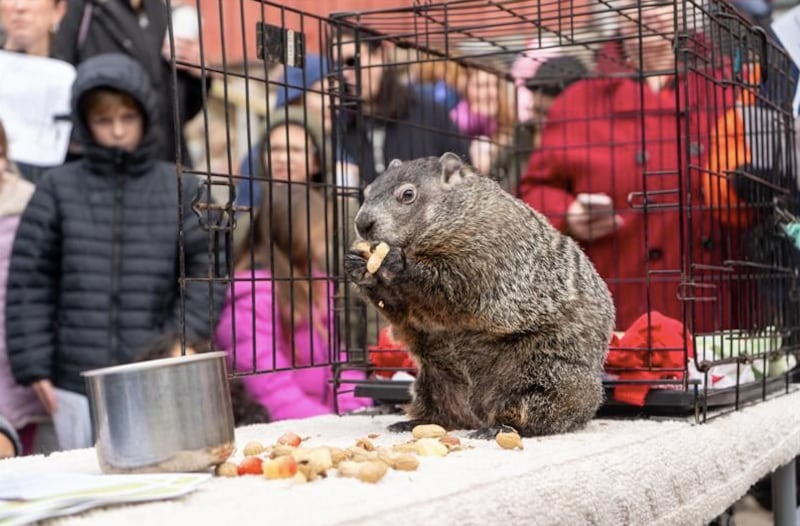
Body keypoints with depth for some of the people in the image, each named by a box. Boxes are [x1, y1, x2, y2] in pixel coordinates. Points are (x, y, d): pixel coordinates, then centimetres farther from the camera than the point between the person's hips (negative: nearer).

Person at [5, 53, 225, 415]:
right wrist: (33, 366, 0)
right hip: (76, 383, 1)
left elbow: (206, 274, 3)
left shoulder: (181, 189, 5)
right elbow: (29, 280, 5)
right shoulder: (58, 188, 5)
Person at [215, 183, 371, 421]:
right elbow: (270, 388, -16)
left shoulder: (316, 285, 14)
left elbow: (337, 358, 14)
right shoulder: (254, 294, -11)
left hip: (325, 422, 7)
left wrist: (356, 414, -2)